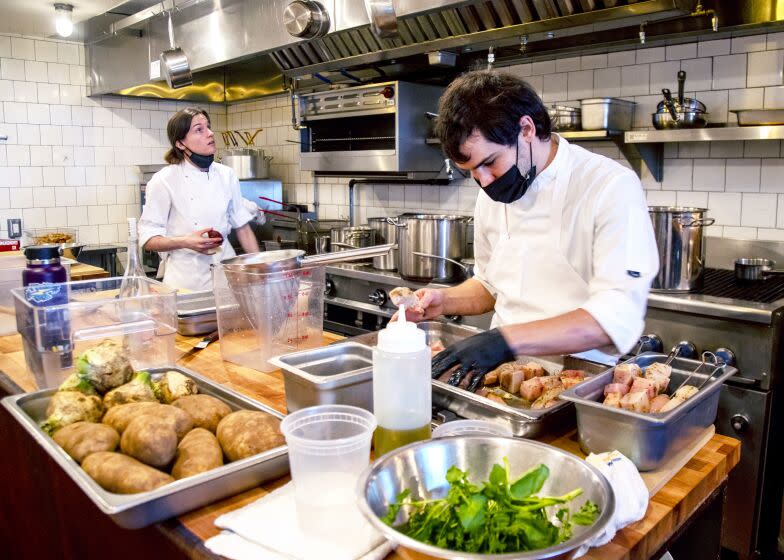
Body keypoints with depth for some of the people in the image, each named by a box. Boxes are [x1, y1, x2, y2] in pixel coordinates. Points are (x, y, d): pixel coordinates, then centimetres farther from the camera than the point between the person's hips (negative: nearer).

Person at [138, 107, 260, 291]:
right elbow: (148, 239, -6)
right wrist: (185, 242, -22)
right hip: (185, 278, -3)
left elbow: (242, 227, 10)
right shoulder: (164, 181, -8)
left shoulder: (227, 175, 4)